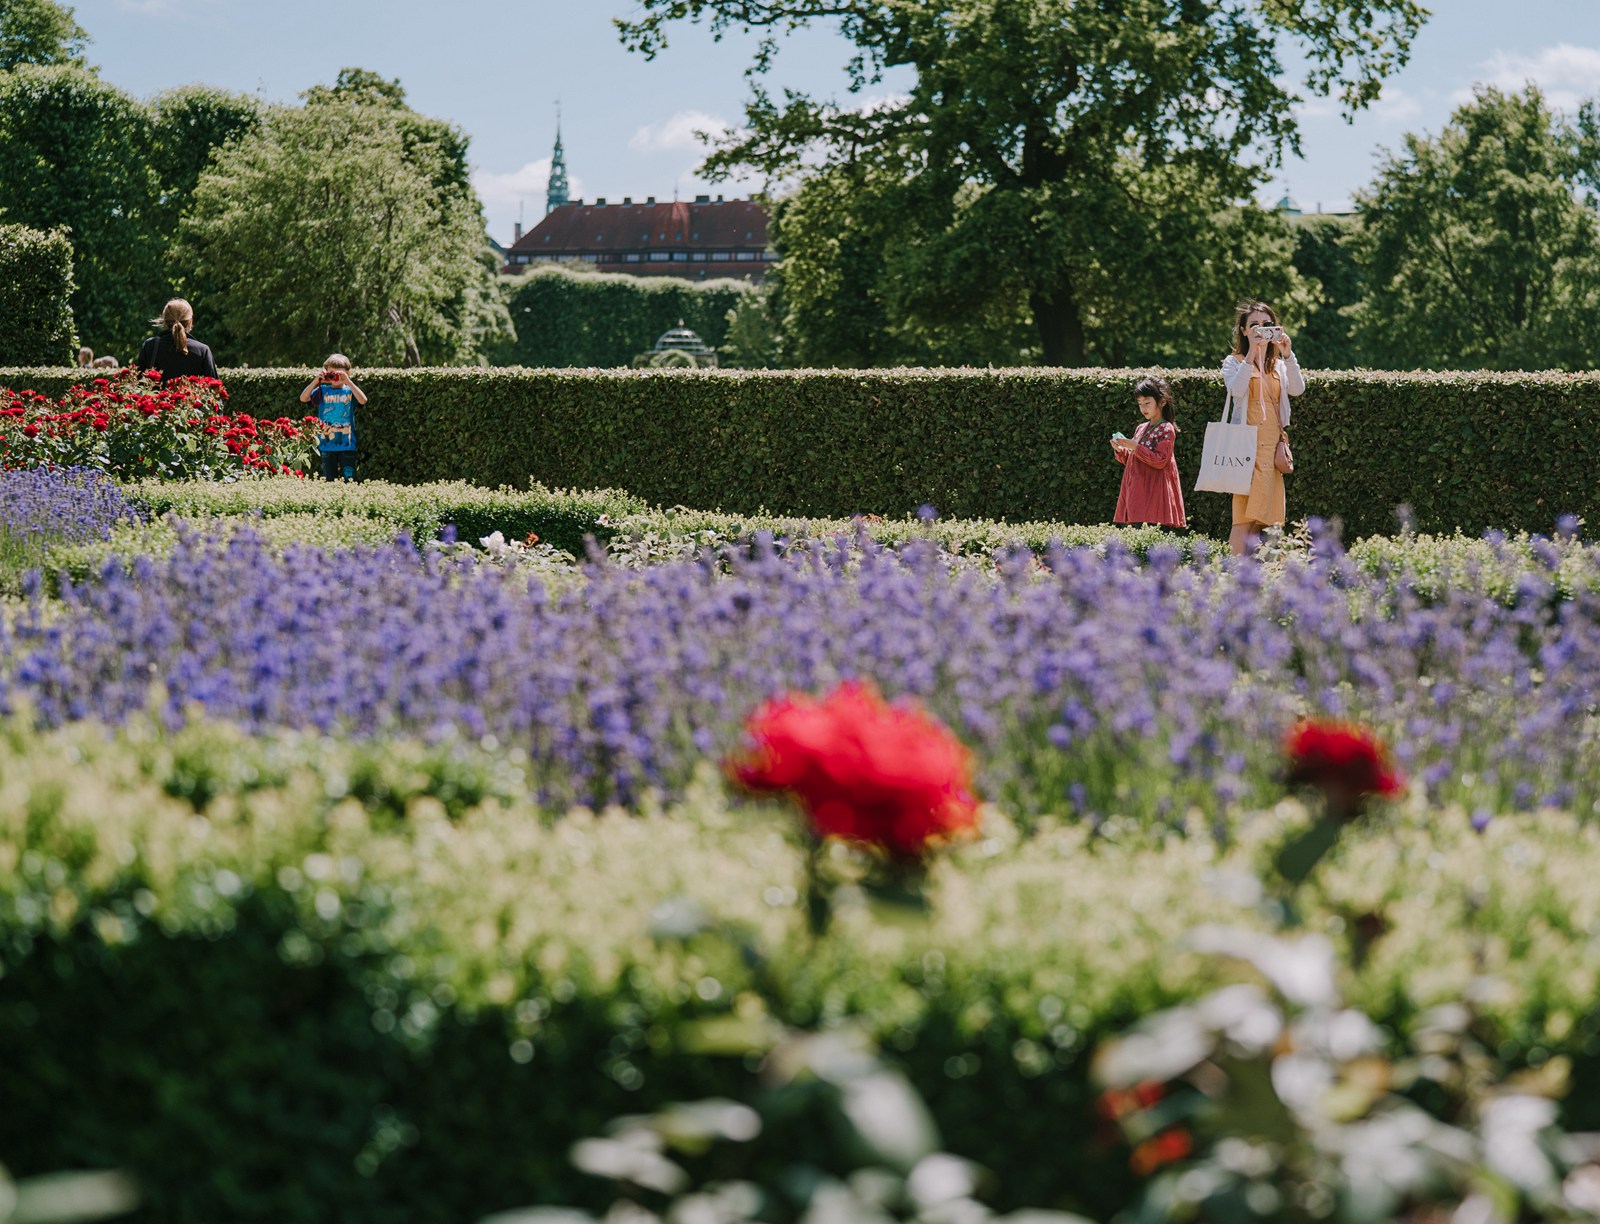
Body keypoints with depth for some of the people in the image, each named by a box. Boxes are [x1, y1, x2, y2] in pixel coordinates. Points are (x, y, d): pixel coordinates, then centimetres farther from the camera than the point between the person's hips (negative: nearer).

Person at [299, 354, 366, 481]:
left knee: (348, 479, -2)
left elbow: (363, 400, -17)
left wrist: (348, 382, -21)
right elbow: (303, 398, -6)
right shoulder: (323, 391, 6)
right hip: (327, 445, 2)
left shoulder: (350, 391, 2)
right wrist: (316, 381, -14)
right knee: (329, 480, 8)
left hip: (346, 444, -2)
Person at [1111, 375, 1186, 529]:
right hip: (1137, 490, 8)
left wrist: (1135, 447, -19)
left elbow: (1160, 461, -16)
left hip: (1154, 491, -8)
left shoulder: (1166, 430, -7)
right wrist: (1120, 450, 3)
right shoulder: (1141, 429, 18)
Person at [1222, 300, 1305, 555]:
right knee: (1245, 512, -13)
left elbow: (1297, 389, -1)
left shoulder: (1279, 366, 18)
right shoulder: (1234, 362, 6)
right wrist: (1252, 353, -17)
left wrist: (1288, 354, -10)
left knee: (1264, 515, 1)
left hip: (1273, 447, 5)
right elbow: (1236, 390, -15)